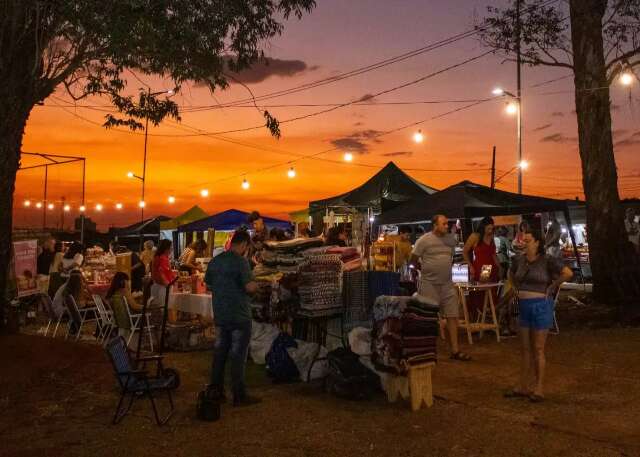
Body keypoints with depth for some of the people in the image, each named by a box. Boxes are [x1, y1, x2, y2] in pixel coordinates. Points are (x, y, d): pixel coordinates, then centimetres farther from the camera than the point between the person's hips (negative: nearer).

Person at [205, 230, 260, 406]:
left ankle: (215, 390, 24)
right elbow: (250, 287, -22)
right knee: (238, 355, 0)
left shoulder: (215, 261, 7)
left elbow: (208, 284, 16)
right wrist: (256, 285, -1)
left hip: (220, 315, 7)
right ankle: (239, 396, 7)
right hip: (239, 316, -7)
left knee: (219, 352, 16)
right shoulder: (240, 261, -16)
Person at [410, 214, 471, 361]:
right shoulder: (424, 240, -10)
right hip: (429, 284, -5)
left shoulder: (451, 239, 7)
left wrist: (445, 269, 13)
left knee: (453, 316, 2)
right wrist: (426, 271, 6)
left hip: (447, 283, 5)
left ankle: (455, 350, 8)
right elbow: (413, 260, -3)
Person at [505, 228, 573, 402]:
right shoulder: (519, 260, 5)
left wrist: (552, 286, -9)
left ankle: (539, 389, 12)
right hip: (524, 306, 6)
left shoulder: (547, 260, -12)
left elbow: (568, 273, -17)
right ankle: (523, 387, 22)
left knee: (538, 349, 1)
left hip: (540, 306, -6)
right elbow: (511, 275, 24)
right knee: (525, 348, 13)